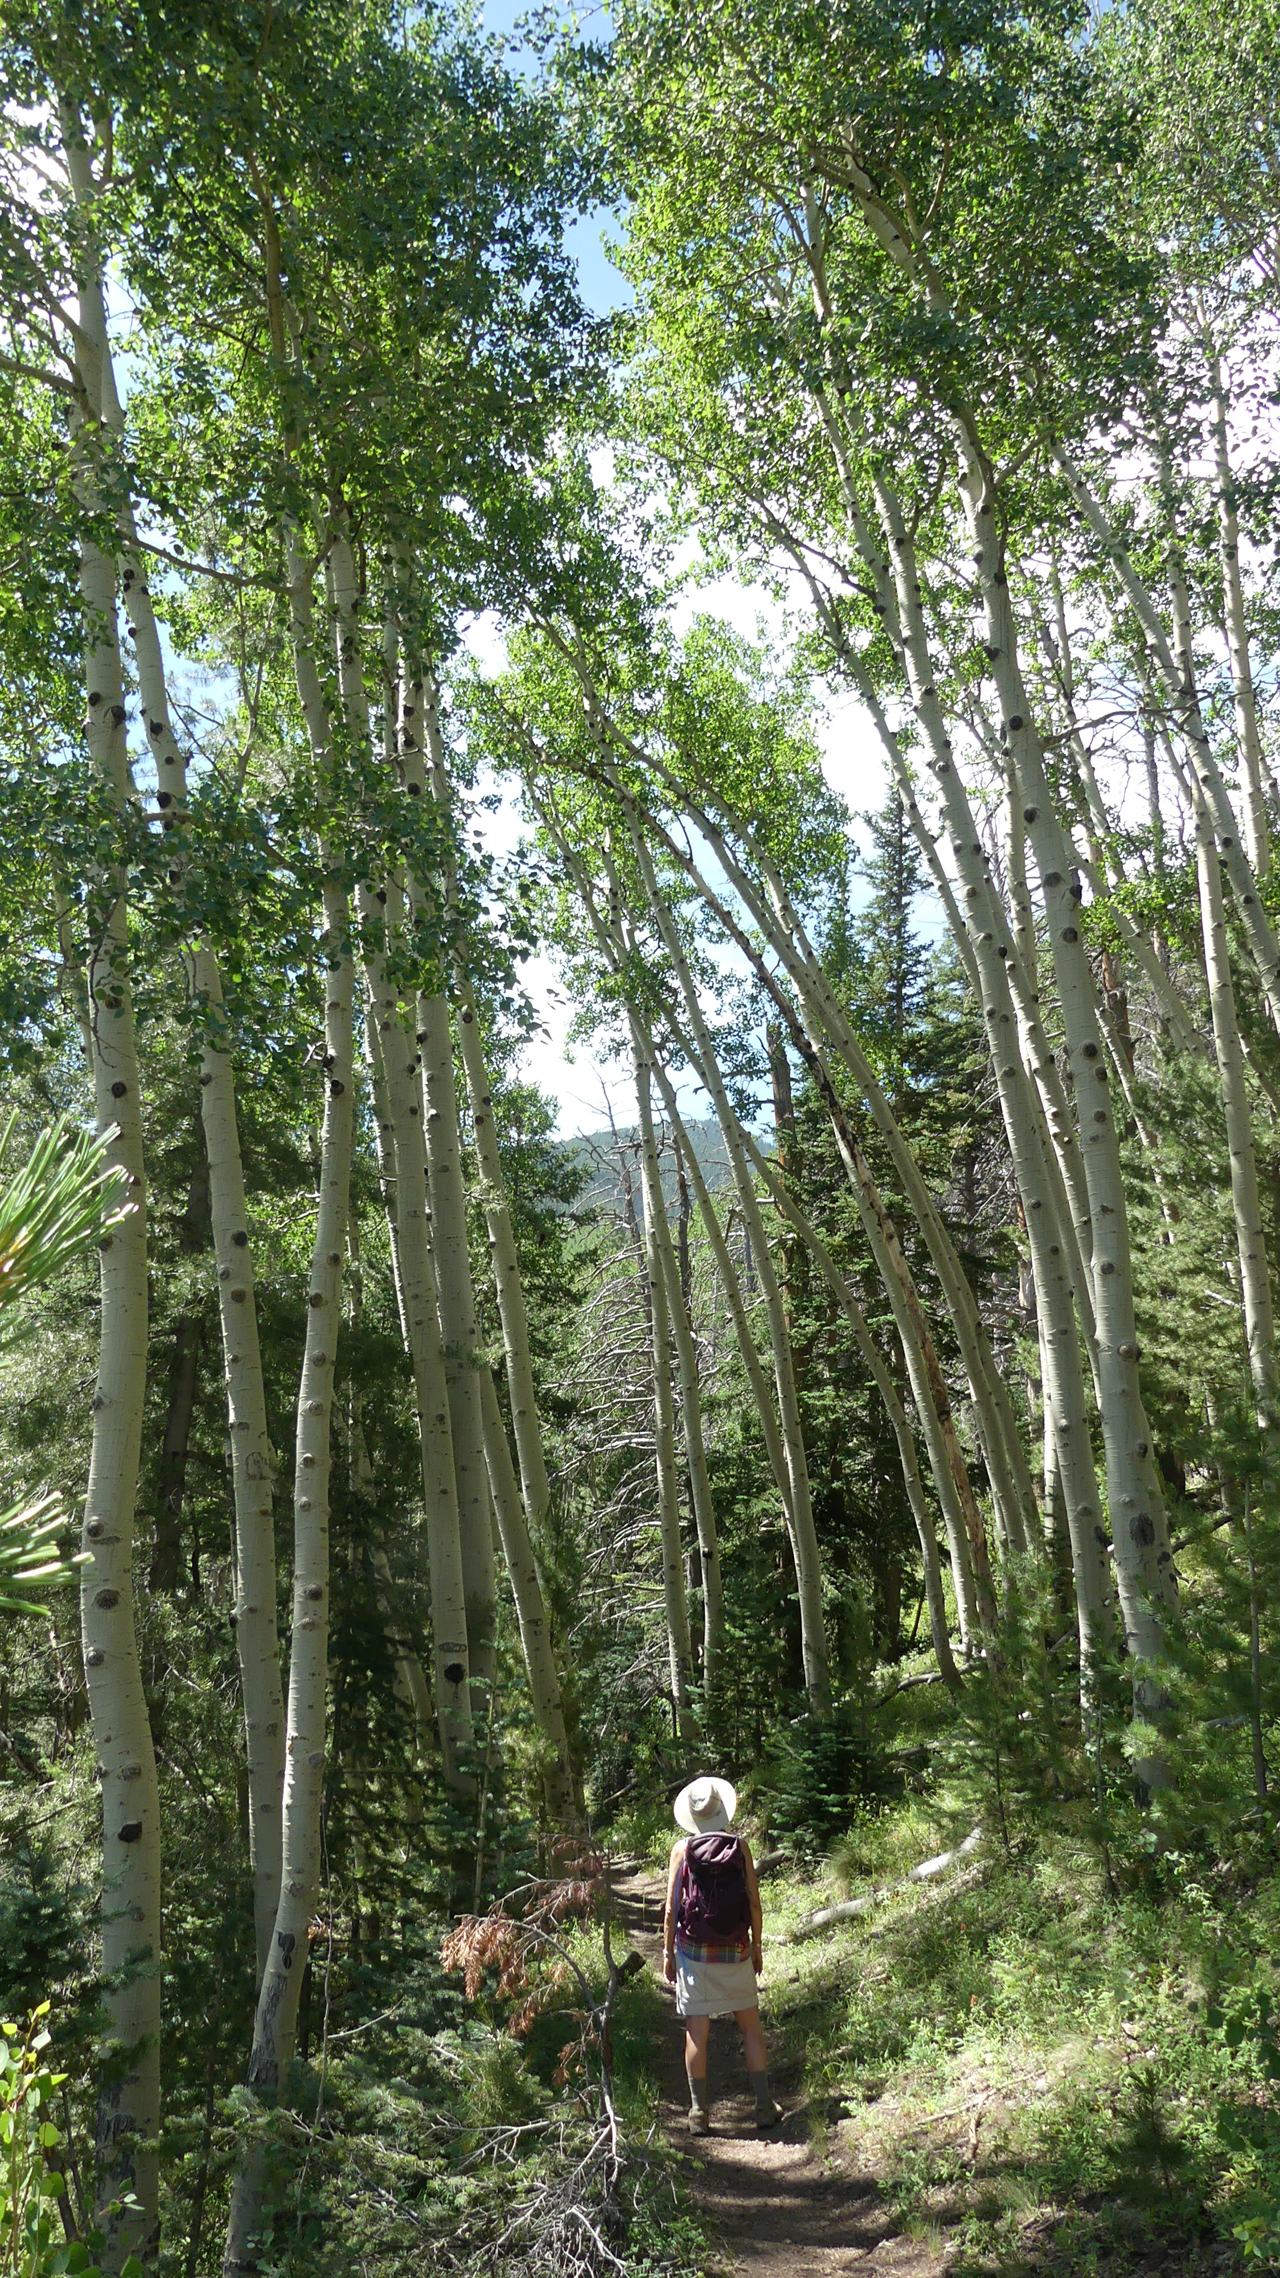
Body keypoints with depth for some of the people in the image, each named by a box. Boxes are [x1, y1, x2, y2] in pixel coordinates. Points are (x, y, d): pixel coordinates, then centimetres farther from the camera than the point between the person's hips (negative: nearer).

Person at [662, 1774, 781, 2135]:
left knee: (697, 2032, 5)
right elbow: (754, 1902, -2)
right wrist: (757, 1946, 10)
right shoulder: (739, 1846, -4)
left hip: (693, 1953, -1)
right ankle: (764, 2106, 14)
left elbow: (672, 1907, -5)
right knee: (751, 2027, 13)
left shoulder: (682, 1849, -6)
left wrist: (668, 1952, 4)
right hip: (735, 1953, 1)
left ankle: (699, 2113, 10)